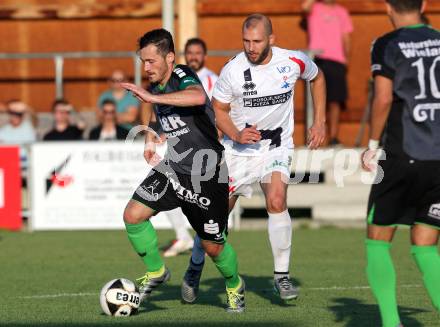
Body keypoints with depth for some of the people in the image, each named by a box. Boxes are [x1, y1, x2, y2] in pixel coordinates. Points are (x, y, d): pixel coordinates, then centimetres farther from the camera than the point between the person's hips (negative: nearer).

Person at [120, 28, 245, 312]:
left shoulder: (183, 76, -18)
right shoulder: (156, 86, 6)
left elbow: (198, 97, -45)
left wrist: (152, 97, -46)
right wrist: (151, 140, 14)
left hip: (207, 176, -7)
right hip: (173, 169, 7)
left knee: (213, 246, 3)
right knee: (133, 215, -13)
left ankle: (235, 286, 34)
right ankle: (156, 272, 9)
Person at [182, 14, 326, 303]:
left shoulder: (293, 62, -13)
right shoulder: (232, 70, -17)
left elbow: (317, 77, 10)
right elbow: (219, 109, -2)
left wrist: (320, 122, 6)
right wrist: (237, 135, -20)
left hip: (276, 146, 0)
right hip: (239, 148, 0)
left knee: (276, 202, -22)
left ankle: (282, 275, -10)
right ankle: (195, 268, 28)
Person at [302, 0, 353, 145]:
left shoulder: (341, 12, 18)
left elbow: (346, 38, 16)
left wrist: (346, 58, 8)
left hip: (337, 61, 3)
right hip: (317, 59, -3)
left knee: (335, 101, 0)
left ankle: (333, 137, 4)